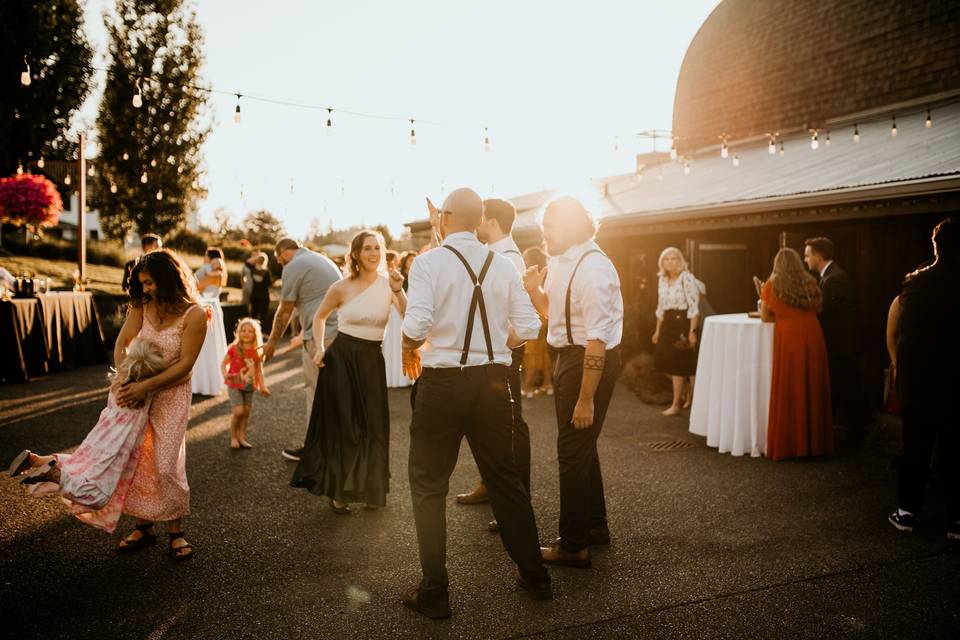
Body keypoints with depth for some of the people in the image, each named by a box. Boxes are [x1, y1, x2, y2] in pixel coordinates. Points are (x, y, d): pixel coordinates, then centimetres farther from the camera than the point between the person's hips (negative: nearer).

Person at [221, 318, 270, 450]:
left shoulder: (256, 352, -1)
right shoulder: (234, 348, -8)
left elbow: (259, 370, 7)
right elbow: (223, 364, 0)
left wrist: (263, 387, 2)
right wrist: (225, 375, -20)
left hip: (249, 386, 3)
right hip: (234, 384, -3)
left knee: (246, 411, 6)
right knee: (238, 411, -12)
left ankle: (242, 438, 19)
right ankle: (233, 437, 8)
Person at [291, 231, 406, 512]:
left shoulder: (388, 283, -2)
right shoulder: (342, 288, -5)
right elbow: (319, 316, 11)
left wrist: (398, 291, -25)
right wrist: (320, 348, 0)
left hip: (372, 360, 2)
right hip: (341, 358, -2)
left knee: (373, 427, 7)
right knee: (341, 426, 8)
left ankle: (369, 490, 27)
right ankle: (337, 491, 25)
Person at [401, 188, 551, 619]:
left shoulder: (429, 261, -9)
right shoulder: (502, 265, 3)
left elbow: (416, 325, -21)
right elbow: (528, 327, 0)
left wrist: (409, 353, 0)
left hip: (442, 382, -4)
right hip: (493, 381, 4)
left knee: (428, 486, 10)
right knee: (505, 478, 18)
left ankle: (434, 593, 15)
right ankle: (534, 575, 30)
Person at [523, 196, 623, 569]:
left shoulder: (592, 269, -23)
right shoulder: (559, 262, 6)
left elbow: (597, 340, -26)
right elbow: (552, 313, 18)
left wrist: (586, 399, -26)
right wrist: (534, 289, -1)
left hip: (590, 361, -10)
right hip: (569, 356, 10)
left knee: (573, 450, -1)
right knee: (581, 446, 21)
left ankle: (573, 545, 14)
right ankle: (595, 526, 39)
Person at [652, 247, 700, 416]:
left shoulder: (687, 278, -12)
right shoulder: (662, 280, 9)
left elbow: (694, 307, -15)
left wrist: (692, 331, -19)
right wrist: (658, 330, 15)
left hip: (683, 322, -7)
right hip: (667, 324, 7)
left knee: (678, 364, -1)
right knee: (667, 362, 8)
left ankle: (677, 403, 11)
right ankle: (686, 397, 26)